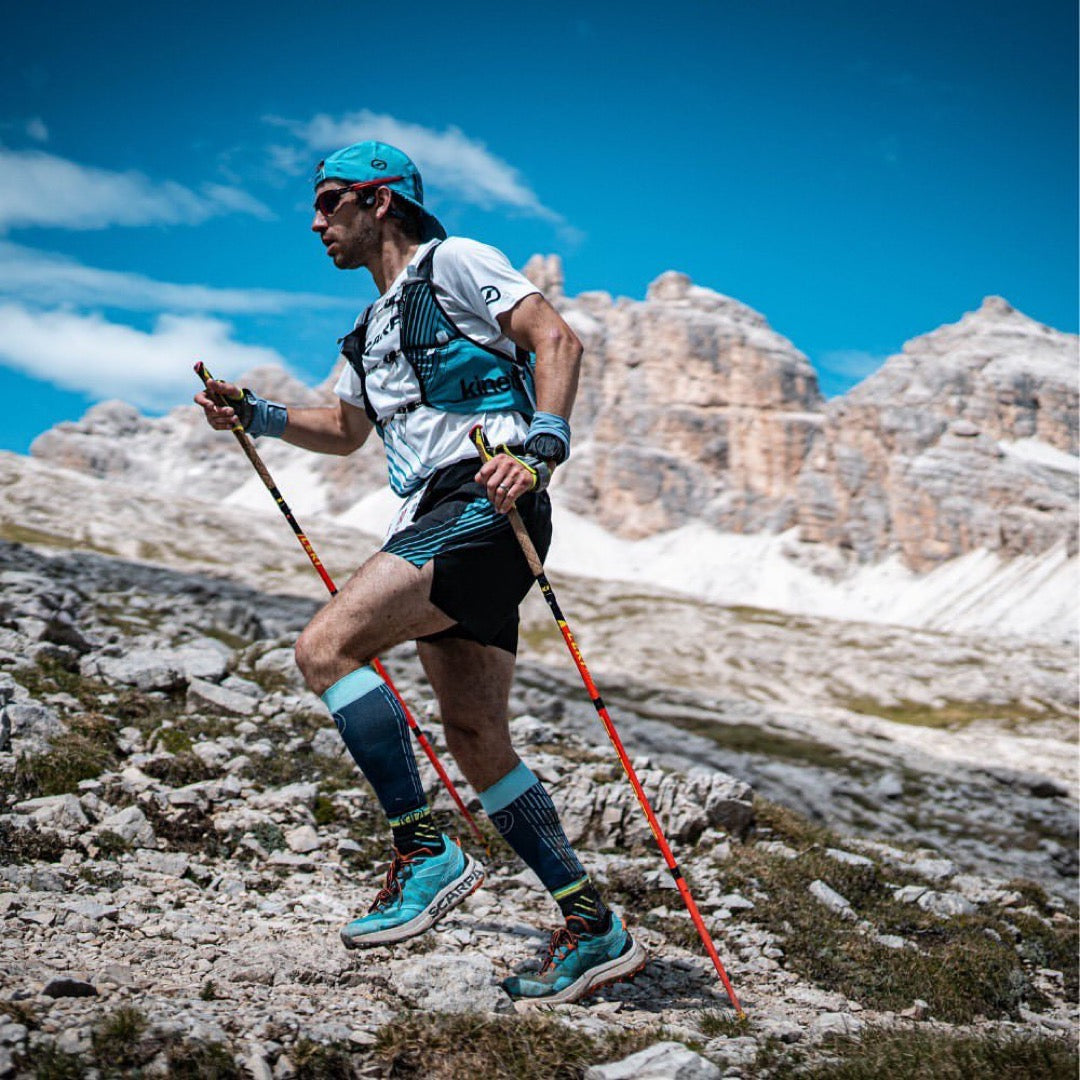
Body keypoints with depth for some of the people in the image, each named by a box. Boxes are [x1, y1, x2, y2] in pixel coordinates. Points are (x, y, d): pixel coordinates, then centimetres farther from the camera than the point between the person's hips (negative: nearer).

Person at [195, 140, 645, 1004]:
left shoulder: (453, 262, 2)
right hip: (441, 523, 9)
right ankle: (594, 929, 8)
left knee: (325, 647, -20)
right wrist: (252, 415, 25)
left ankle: (425, 854, -16)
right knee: (476, 738, 4)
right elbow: (345, 429, 39)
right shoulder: (376, 325, 28)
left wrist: (540, 446, -22)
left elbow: (556, 339, -8)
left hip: (483, 504, -9)